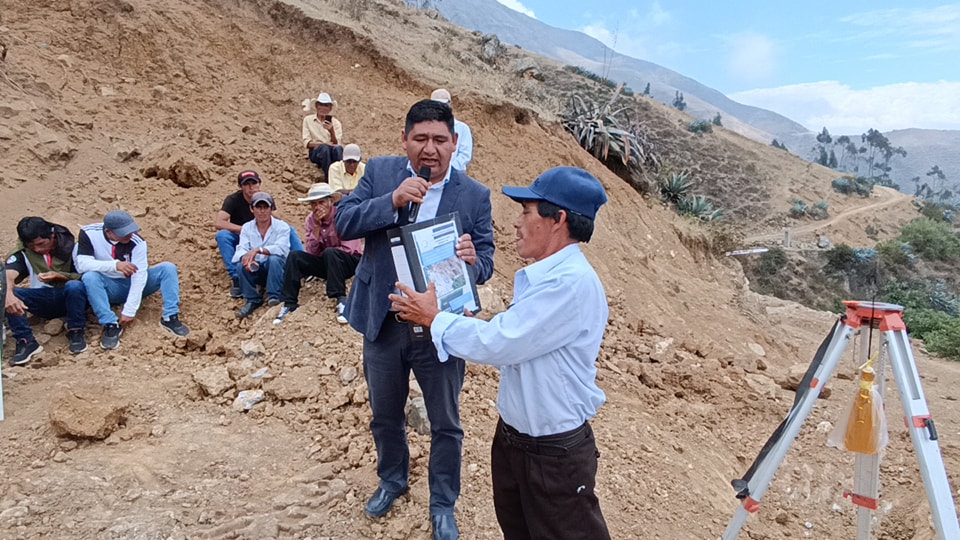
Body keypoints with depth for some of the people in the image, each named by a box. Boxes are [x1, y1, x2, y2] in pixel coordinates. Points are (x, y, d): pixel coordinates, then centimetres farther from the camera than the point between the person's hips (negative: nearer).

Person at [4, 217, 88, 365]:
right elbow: (8, 275, -23)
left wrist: (59, 276, -24)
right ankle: (26, 341, -20)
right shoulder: (22, 251, -5)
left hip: (69, 298, -3)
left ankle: (75, 333, -17)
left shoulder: (69, 245, -9)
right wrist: (8, 295, -44)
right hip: (42, 300, 3)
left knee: (75, 286, -37)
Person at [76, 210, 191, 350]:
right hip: (108, 288, -1)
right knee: (89, 277, -33)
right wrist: (115, 265, -43)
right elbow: (81, 264, -27)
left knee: (168, 268, -19)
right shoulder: (89, 234, -17)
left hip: (132, 284, 1)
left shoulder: (137, 242, -19)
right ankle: (111, 324, -28)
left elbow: (139, 276, -22)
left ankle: (170, 318, -21)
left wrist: (129, 311, -27)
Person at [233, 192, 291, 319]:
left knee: (274, 259, -33)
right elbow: (241, 249, -11)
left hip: (277, 270, -3)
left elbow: (281, 248, -25)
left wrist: (258, 250, -39)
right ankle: (253, 300, -7)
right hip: (256, 271, 3)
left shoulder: (282, 226, -7)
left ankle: (274, 297, -24)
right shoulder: (247, 228, 4)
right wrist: (246, 258, -35)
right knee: (241, 265, -26)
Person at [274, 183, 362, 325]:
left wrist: (326, 252, -10)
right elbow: (311, 252, -8)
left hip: (351, 262, -5)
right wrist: (316, 226, -18)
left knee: (330, 253, -35)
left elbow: (348, 249, -19)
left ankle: (341, 301, -31)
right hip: (326, 263, 5)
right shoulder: (311, 219, 0)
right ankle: (290, 303, -9)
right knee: (294, 257, -14)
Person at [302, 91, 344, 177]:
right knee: (325, 147, -36)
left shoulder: (336, 123, 14)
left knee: (338, 148, -34)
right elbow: (307, 142, 2)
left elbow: (337, 144, 1)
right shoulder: (308, 119, 12)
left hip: (331, 151, 1)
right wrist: (322, 144, -15)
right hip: (315, 152, -1)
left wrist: (331, 131, -17)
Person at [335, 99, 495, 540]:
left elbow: (486, 262, -7)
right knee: (385, 415, 23)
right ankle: (392, 479, 52)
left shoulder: (474, 195, -8)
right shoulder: (379, 172, -3)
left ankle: (443, 503, 40)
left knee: (445, 424, 14)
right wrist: (392, 200, -26)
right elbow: (343, 222, -11)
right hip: (382, 322, 2)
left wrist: (472, 259, -31)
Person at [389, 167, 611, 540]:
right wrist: (445, 320, 1)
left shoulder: (572, 282, -27)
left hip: (555, 453, -9)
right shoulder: (545, 274, 5)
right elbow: (510, 343, 10)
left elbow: (497, 343, -27)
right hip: (511, 438, 9)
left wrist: (434, 318, -13)